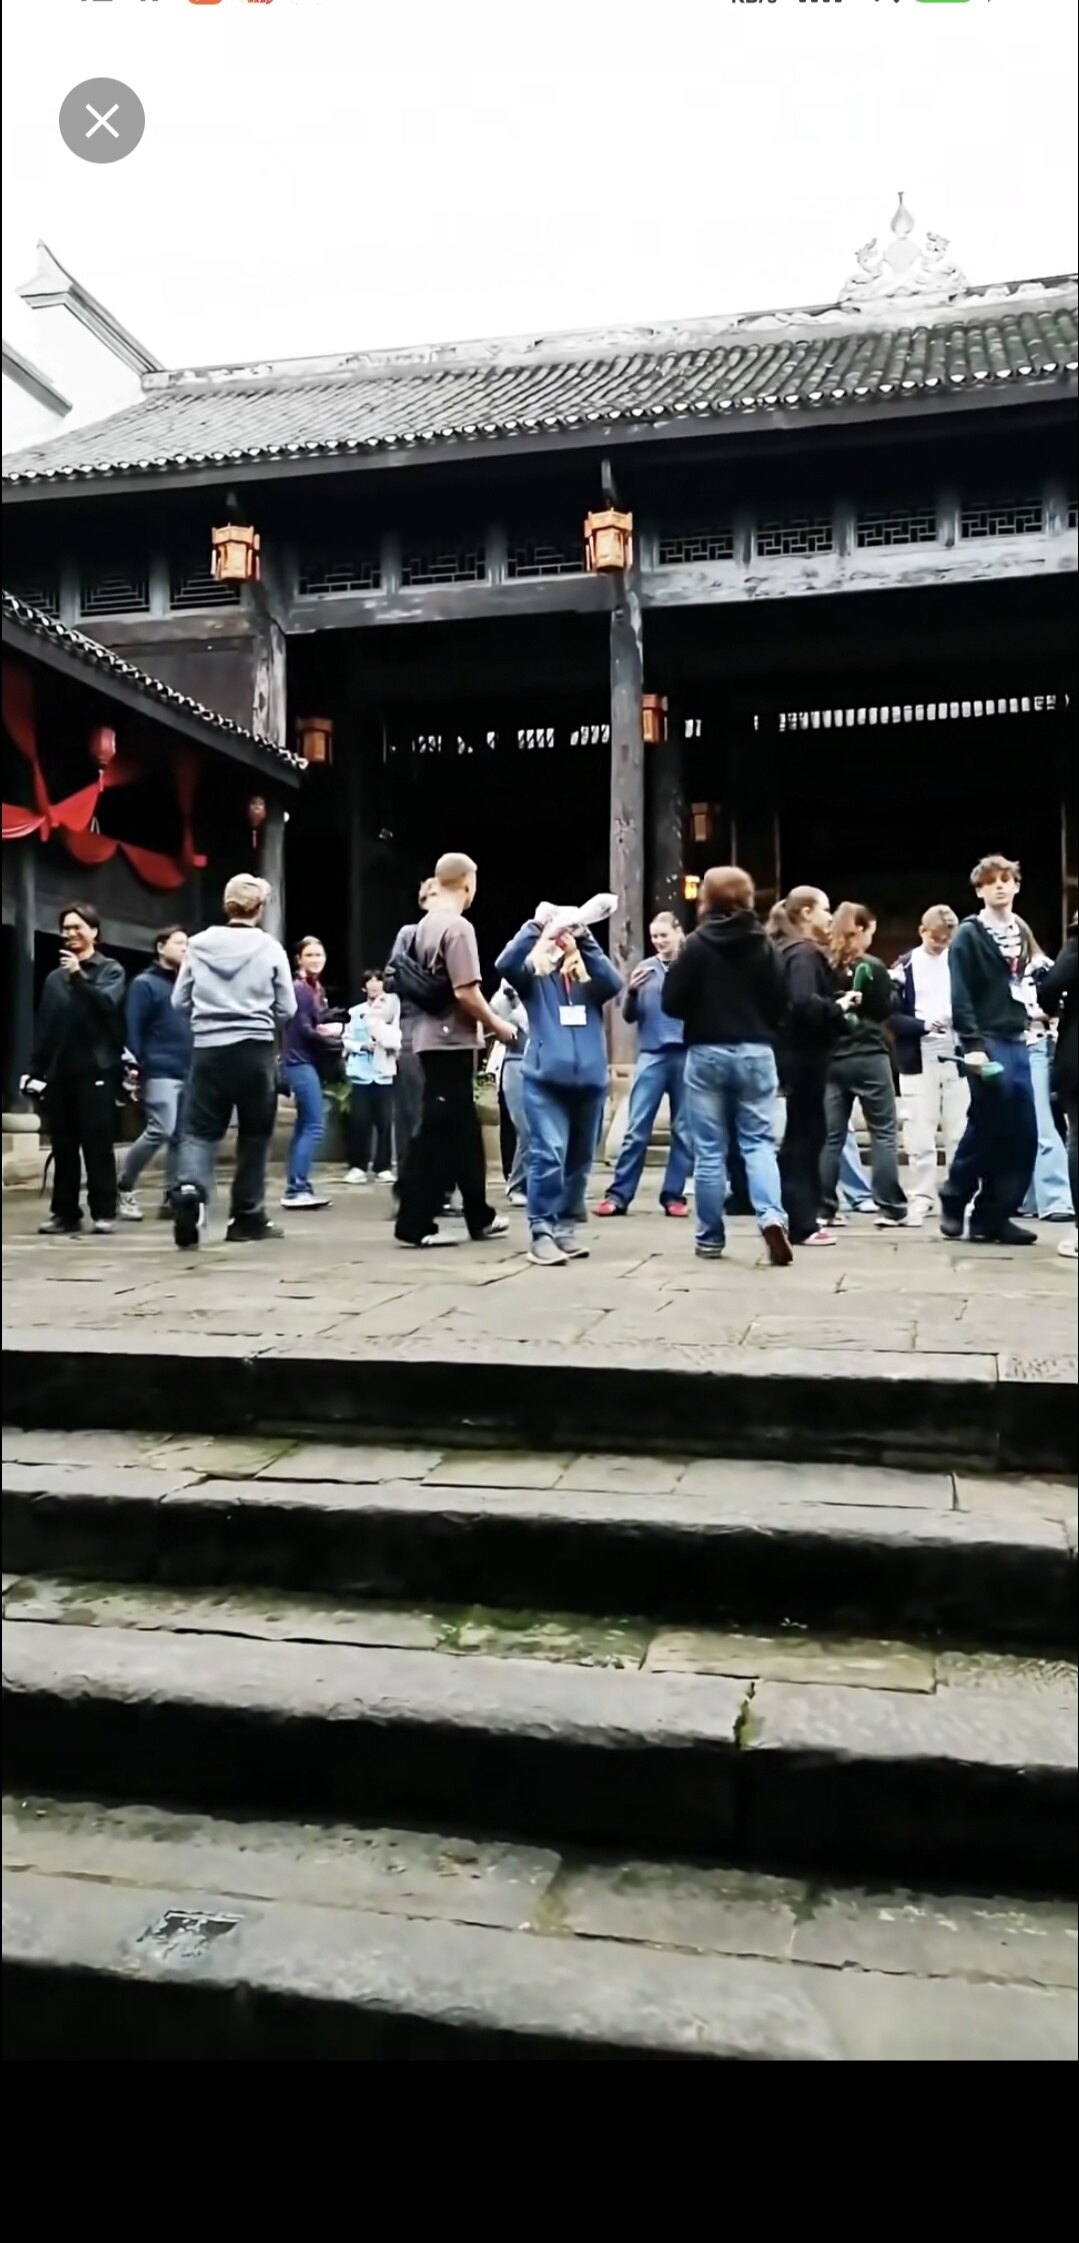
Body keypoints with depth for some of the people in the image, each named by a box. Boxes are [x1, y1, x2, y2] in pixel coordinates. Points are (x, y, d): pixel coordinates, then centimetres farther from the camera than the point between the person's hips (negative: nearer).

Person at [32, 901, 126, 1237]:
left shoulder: (110, 970, 4)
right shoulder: (55, 977, 14)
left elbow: (108, 1003, -14)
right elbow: (43, 1027, 13)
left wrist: (79, 976, -18)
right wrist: (36, 1069, 7)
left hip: (96, 1070, -4)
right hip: (59, 1072, 4)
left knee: (97, 1144, -3)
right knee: (63, 1147, 6)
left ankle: (104, 1211, 2)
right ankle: (65, 1212, 11)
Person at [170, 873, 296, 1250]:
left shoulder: (198, 944, 3)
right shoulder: (270, 947, -2)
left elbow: (179, 1001, 8)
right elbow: (287, 1010, 1)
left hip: (209, 1049, 2)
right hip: (256, 1050, -1)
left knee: (200, 1130, 5)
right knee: (254, 1134, 9)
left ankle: (189, 1189, -22)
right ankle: (247, 1217, 14)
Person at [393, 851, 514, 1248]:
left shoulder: (424, 925, 12)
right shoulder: (458, 927, -14)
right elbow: (465, 992, -21)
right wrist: (497, 1026, -6)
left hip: (431, 1037, 9)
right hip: (451, 1040, -9)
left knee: (463, 1129, 15)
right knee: (438, 1131, -5)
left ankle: (479, 1216, 24)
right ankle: (414, 1223, -3)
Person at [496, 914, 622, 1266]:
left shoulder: (587, 976, 14)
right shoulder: (534, 974, 8)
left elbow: (614, 984, -7)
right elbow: (506, 964, -11)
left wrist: (586, 940, -9)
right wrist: (534, 927, -13)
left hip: (589, 1079, 4)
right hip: (546, 1079, -4)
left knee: (579, 1160, 12)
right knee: (547, 1155, -14)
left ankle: (567, 1226, 24)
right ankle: (541, 1232, -11)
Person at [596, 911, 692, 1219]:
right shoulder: (645, 968, 7)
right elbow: (629, 1016, 7)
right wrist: (632, 992, -12)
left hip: (687, 1055, 0)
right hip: (652, 1055, 0)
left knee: (683, 1130, 5)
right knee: (637, 1129, -2)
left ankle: (673, 1195, 12)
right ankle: (618, 1194, -1)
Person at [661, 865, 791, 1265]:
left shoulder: (697, 944, -7)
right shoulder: (764, 945, 1)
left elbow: (672, 1003, -6)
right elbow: (780, 1002, 4)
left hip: (706, 1054, -2)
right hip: (755, 1053, 2)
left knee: (710, 1150, 4)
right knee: (759, 1141, 6)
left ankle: (710, 1238, 10)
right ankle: (772, 1215, -16)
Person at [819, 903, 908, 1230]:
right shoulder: (872, 967, -8)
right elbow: (887, 1010, -2)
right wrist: (892, 987, 11)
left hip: (831, 1058, 4)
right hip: (868, 1057, -4)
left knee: (831, 1135, 7)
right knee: (884, 1132, 5)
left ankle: (822, 1208, 7)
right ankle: (890, 1208, 5)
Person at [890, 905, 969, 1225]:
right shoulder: (905, 965, 2)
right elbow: (892, 1016, -3)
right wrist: (923, 1025, -19)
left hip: (957, 1057, 1)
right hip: (918, 1060, -1)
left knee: (959, 1132, 4)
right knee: (920, 1135, 1)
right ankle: (921, 1197, 9)